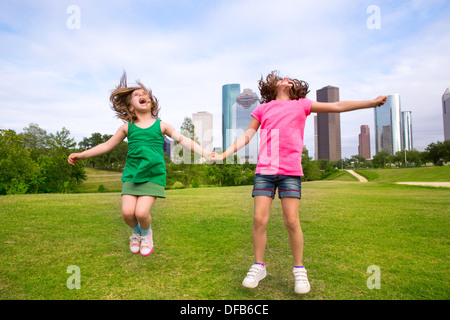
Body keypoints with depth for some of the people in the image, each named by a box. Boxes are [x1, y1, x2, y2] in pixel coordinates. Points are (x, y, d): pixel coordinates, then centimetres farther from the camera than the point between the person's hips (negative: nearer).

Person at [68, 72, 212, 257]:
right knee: (127, 212, -11)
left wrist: (205, 154, 0)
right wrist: (81, 155, 14)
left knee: (141, 212, -15)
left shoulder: (161, 125, 5)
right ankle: (136, 231, 26)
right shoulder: (127, 127, 9)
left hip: (153, 175, -2)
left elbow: (183, 140, 5)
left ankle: (146, 233, 21)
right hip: (131, 174, 2)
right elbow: (107, 146, 16)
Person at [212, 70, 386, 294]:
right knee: (259, 219, -4)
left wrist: (372, 102, 8)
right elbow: (246, 136, 15)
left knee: (292, 221, -5)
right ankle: (258, 267, 14)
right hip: (264, 170, 1)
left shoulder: (301, 105, 14)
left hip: (290, 171, -1)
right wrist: (224, 154, 7)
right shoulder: (263, 109, 16)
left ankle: (299, 270, 15)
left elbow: (337, 106, 12)